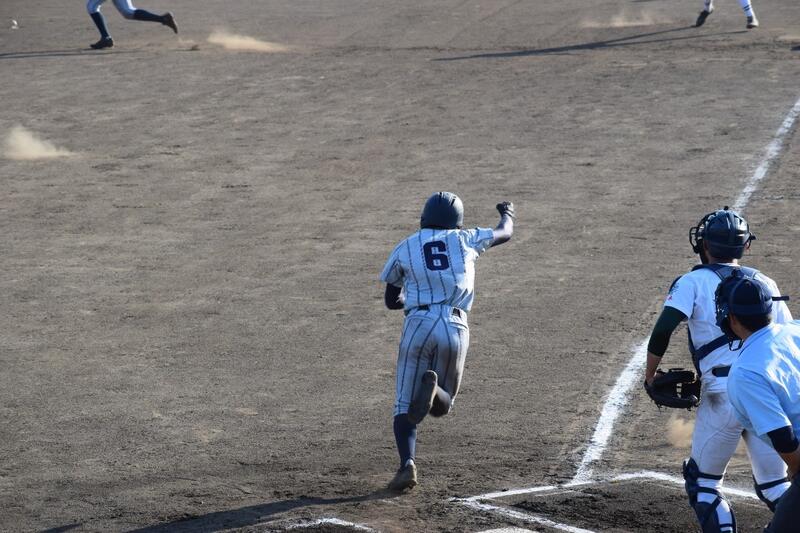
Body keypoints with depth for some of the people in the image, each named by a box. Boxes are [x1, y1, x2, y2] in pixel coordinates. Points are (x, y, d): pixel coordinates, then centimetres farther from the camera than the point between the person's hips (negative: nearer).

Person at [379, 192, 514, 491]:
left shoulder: (405, 248, 13)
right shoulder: (464, 240, 14)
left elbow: (391, 300, 21)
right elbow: (505, 234, 33)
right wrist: (507, 214, 56)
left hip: (419, 325, -1)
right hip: (455, 329, 1)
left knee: (405, 405, 5)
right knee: (441, 406, 16)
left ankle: (407, 464, -21)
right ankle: (434, 389, -21)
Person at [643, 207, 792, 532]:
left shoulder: (694, 281, 4)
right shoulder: (765, 283, 16)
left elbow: (662, 330, -10)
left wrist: (650, 378, 1)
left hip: (722, 396, -4)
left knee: (703, 481, 11)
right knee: (775, 486, 13)